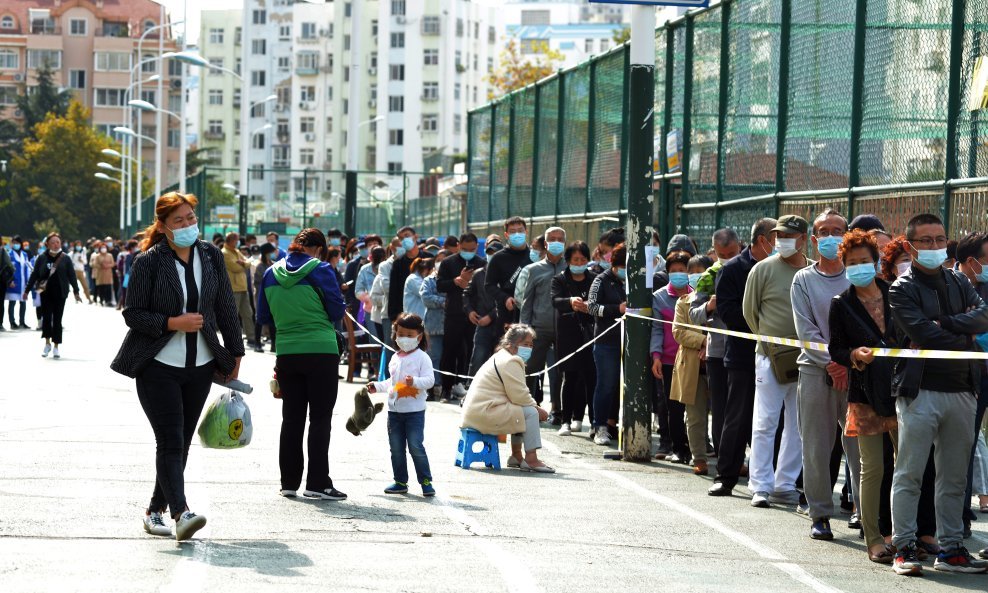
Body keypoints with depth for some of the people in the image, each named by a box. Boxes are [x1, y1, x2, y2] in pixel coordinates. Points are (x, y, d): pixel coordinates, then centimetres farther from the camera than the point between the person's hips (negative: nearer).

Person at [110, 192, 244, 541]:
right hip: (158, 366, -5)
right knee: (170, 442, -14)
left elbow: (226, 308, 12)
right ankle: (180, 513, -23)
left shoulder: (211, 256, 6)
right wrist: (173, 323, -19)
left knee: (182, 443, 8)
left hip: (200, 367, 5)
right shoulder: (149, 262, -7)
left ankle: (156, 510, 20)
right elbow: (132, 314, -7)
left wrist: (234, 355, 11)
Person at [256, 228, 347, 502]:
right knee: (320, 418, 0)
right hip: (321, 353, -4)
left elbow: (263, 317, 13)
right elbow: (337, 312, -2)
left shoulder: (272, 273, 7)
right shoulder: (320, 270, -6)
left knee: (292, 418, 10)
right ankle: (317, 483, -4)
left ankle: (289, 482, 12)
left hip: (286, 353, 4)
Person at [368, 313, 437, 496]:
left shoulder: (422, 357, -6)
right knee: (396, 448, 9)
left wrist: (415, 381, -30)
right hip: (394, 410, 7)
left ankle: (426, 481, 0)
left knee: (416, 446, -9)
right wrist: (377, 386, 15)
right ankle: (400, 481, 18)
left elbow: (429, 380, -14)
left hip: (414, 410, -7)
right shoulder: (395, 359, 14)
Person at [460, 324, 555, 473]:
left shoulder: (501, 358, 23)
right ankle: (531, 459, -12)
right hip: (484, 414, -11)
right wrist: (538, 409, -2)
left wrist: (536, 407, 6)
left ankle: (516, 456, 22)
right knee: (531, 413, -12)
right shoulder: (511, 362, -12)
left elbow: (517, 394, 22)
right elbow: (520, 397, -18)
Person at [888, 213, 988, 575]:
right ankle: (904, 549, 1)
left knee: (954, 477, 8)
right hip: (920, 391, -5)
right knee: (909, 474, -4)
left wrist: (945, 324, -14)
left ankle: (951, 549, 14)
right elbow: (922, 334, -14)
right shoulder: (902, 289, -1)